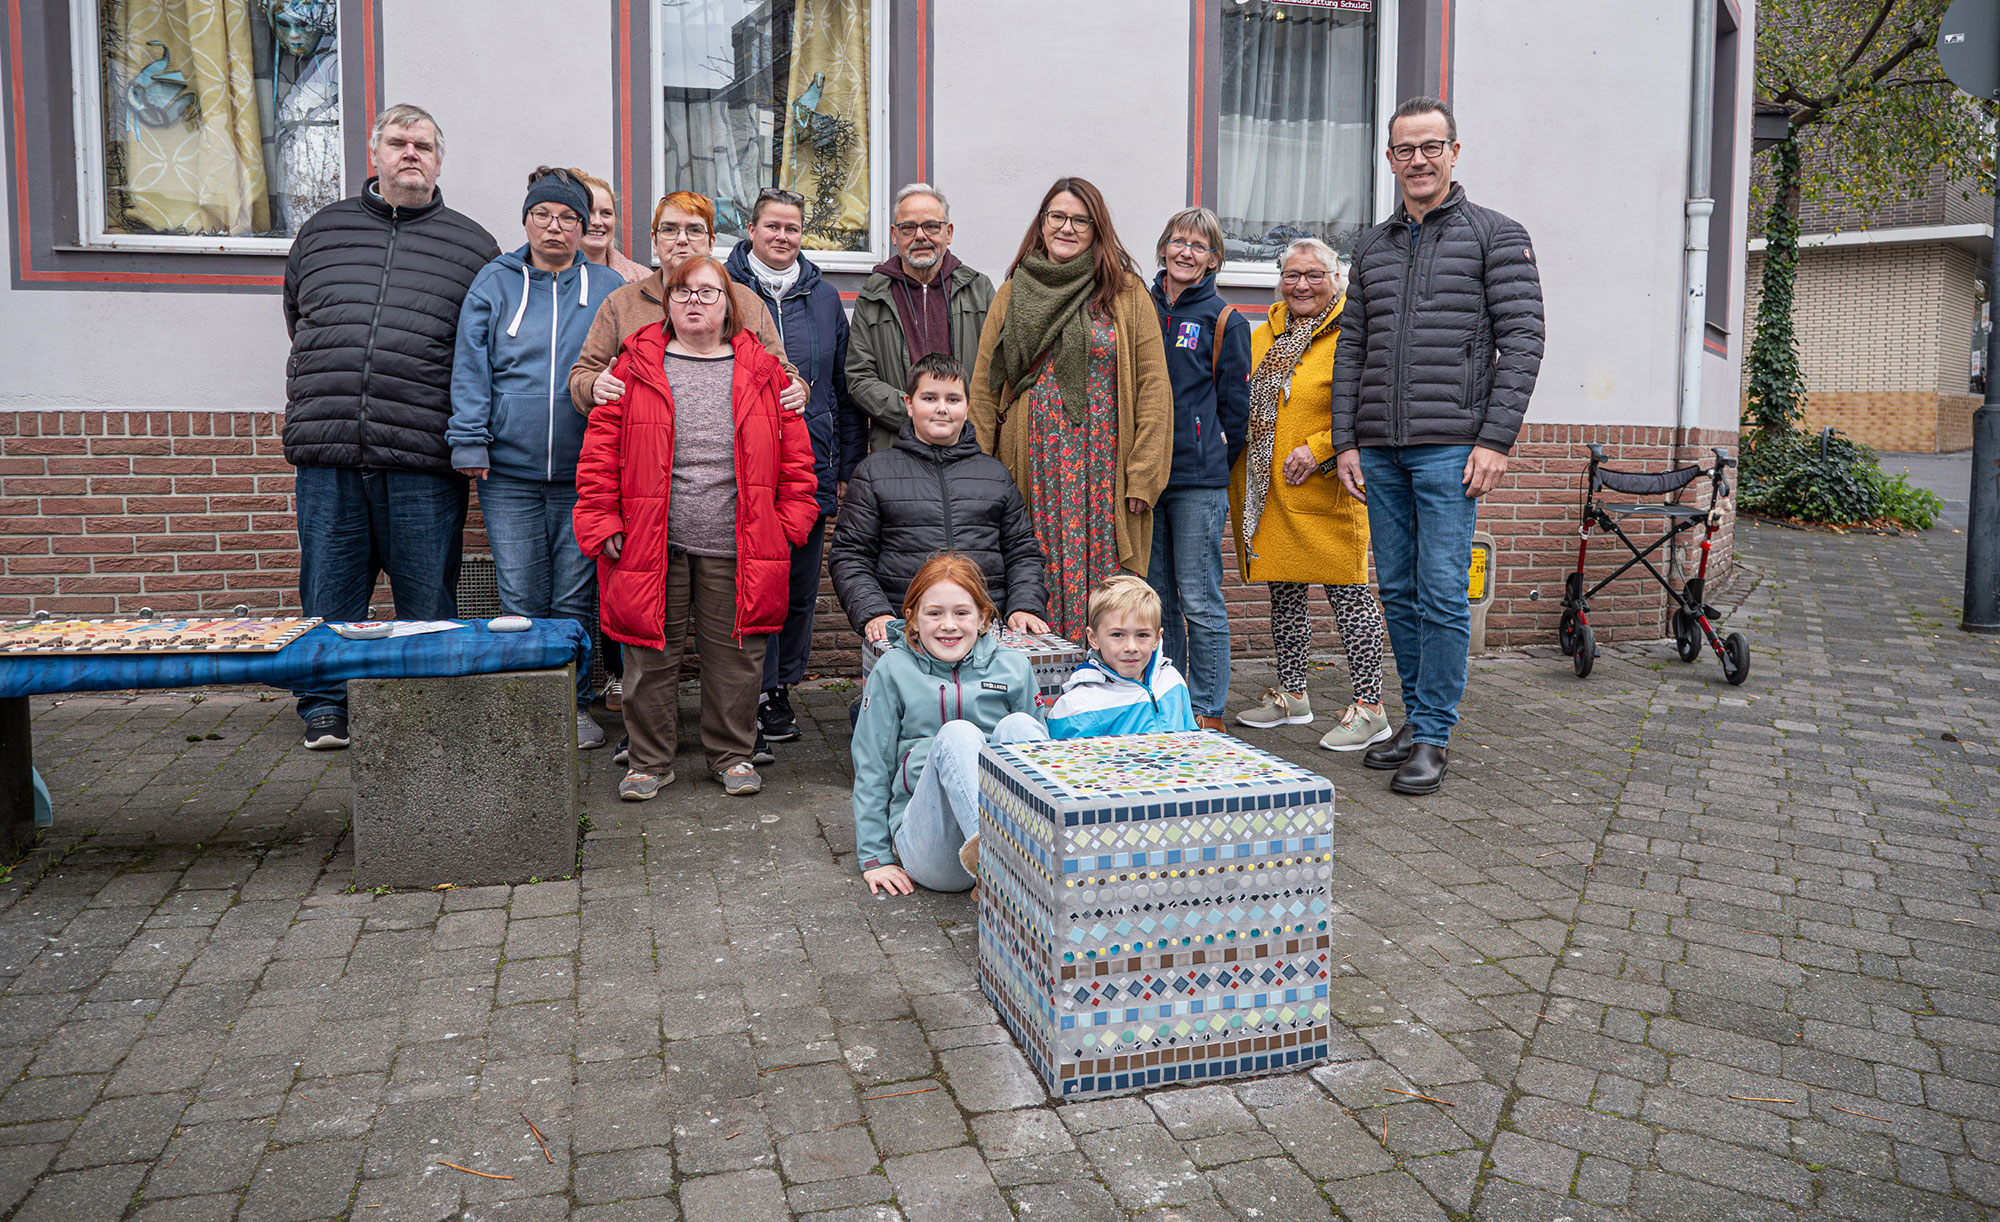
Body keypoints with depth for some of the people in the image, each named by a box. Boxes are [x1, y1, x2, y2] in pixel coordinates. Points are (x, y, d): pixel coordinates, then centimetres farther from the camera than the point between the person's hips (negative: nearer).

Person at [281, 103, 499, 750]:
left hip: (424, 461, -2)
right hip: (327, 454, 2)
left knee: (428, 600, 3)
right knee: (328, 593, 7)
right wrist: (335, 389, 18)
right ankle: (324, 708, 20)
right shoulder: (321, 230, 16)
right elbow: (298, 319, 27)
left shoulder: (472, 244, 10)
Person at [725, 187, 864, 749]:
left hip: (809, 464, 3)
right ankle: (758, 689, 10)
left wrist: (847, 466, 10)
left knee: (801, 583, 7)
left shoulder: (824, 297, 13)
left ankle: (781, 685, 21)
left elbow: (844, 386, 14)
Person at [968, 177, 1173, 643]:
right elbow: (984, 389, 10)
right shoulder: (1012, 294, 11)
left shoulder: (1126, 292, 5)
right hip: (1033, 475, 2)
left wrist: (1143, 476, -6)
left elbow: (1153, 386, 1)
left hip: (1104, 474, -1)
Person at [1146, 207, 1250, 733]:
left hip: (1198, 481, -4)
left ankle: (1207, 713, 6)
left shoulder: (1224, 321, 1)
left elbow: (1234, 404, 2)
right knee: (1157, 598, 11)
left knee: (1199, 600, -3)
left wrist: (1211, 463, 0)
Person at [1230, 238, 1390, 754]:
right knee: (1283, 589, 13)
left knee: (1347, 590, -3)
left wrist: (1318, 449, -18)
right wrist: (1242, 464, 11)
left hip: (1325, 489, -7)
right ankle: (1291, 694, 26)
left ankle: (1370, 707, 4)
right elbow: (1247, 401, 25)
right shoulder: (1264, 335, 16)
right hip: (1266, 489, 7)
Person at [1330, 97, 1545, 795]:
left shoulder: (1495, 235, 4)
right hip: (1380, 450, 5)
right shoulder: (1373, 247, 17)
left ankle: (1433, 737, 2)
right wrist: (1346, 442, 7)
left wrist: (1496, 439, -12)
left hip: (1450, 447, -5)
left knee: (1442, 594, -7)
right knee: (1397, 592, 8)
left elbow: (1522, 340, -4)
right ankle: (1417, 719, 19)